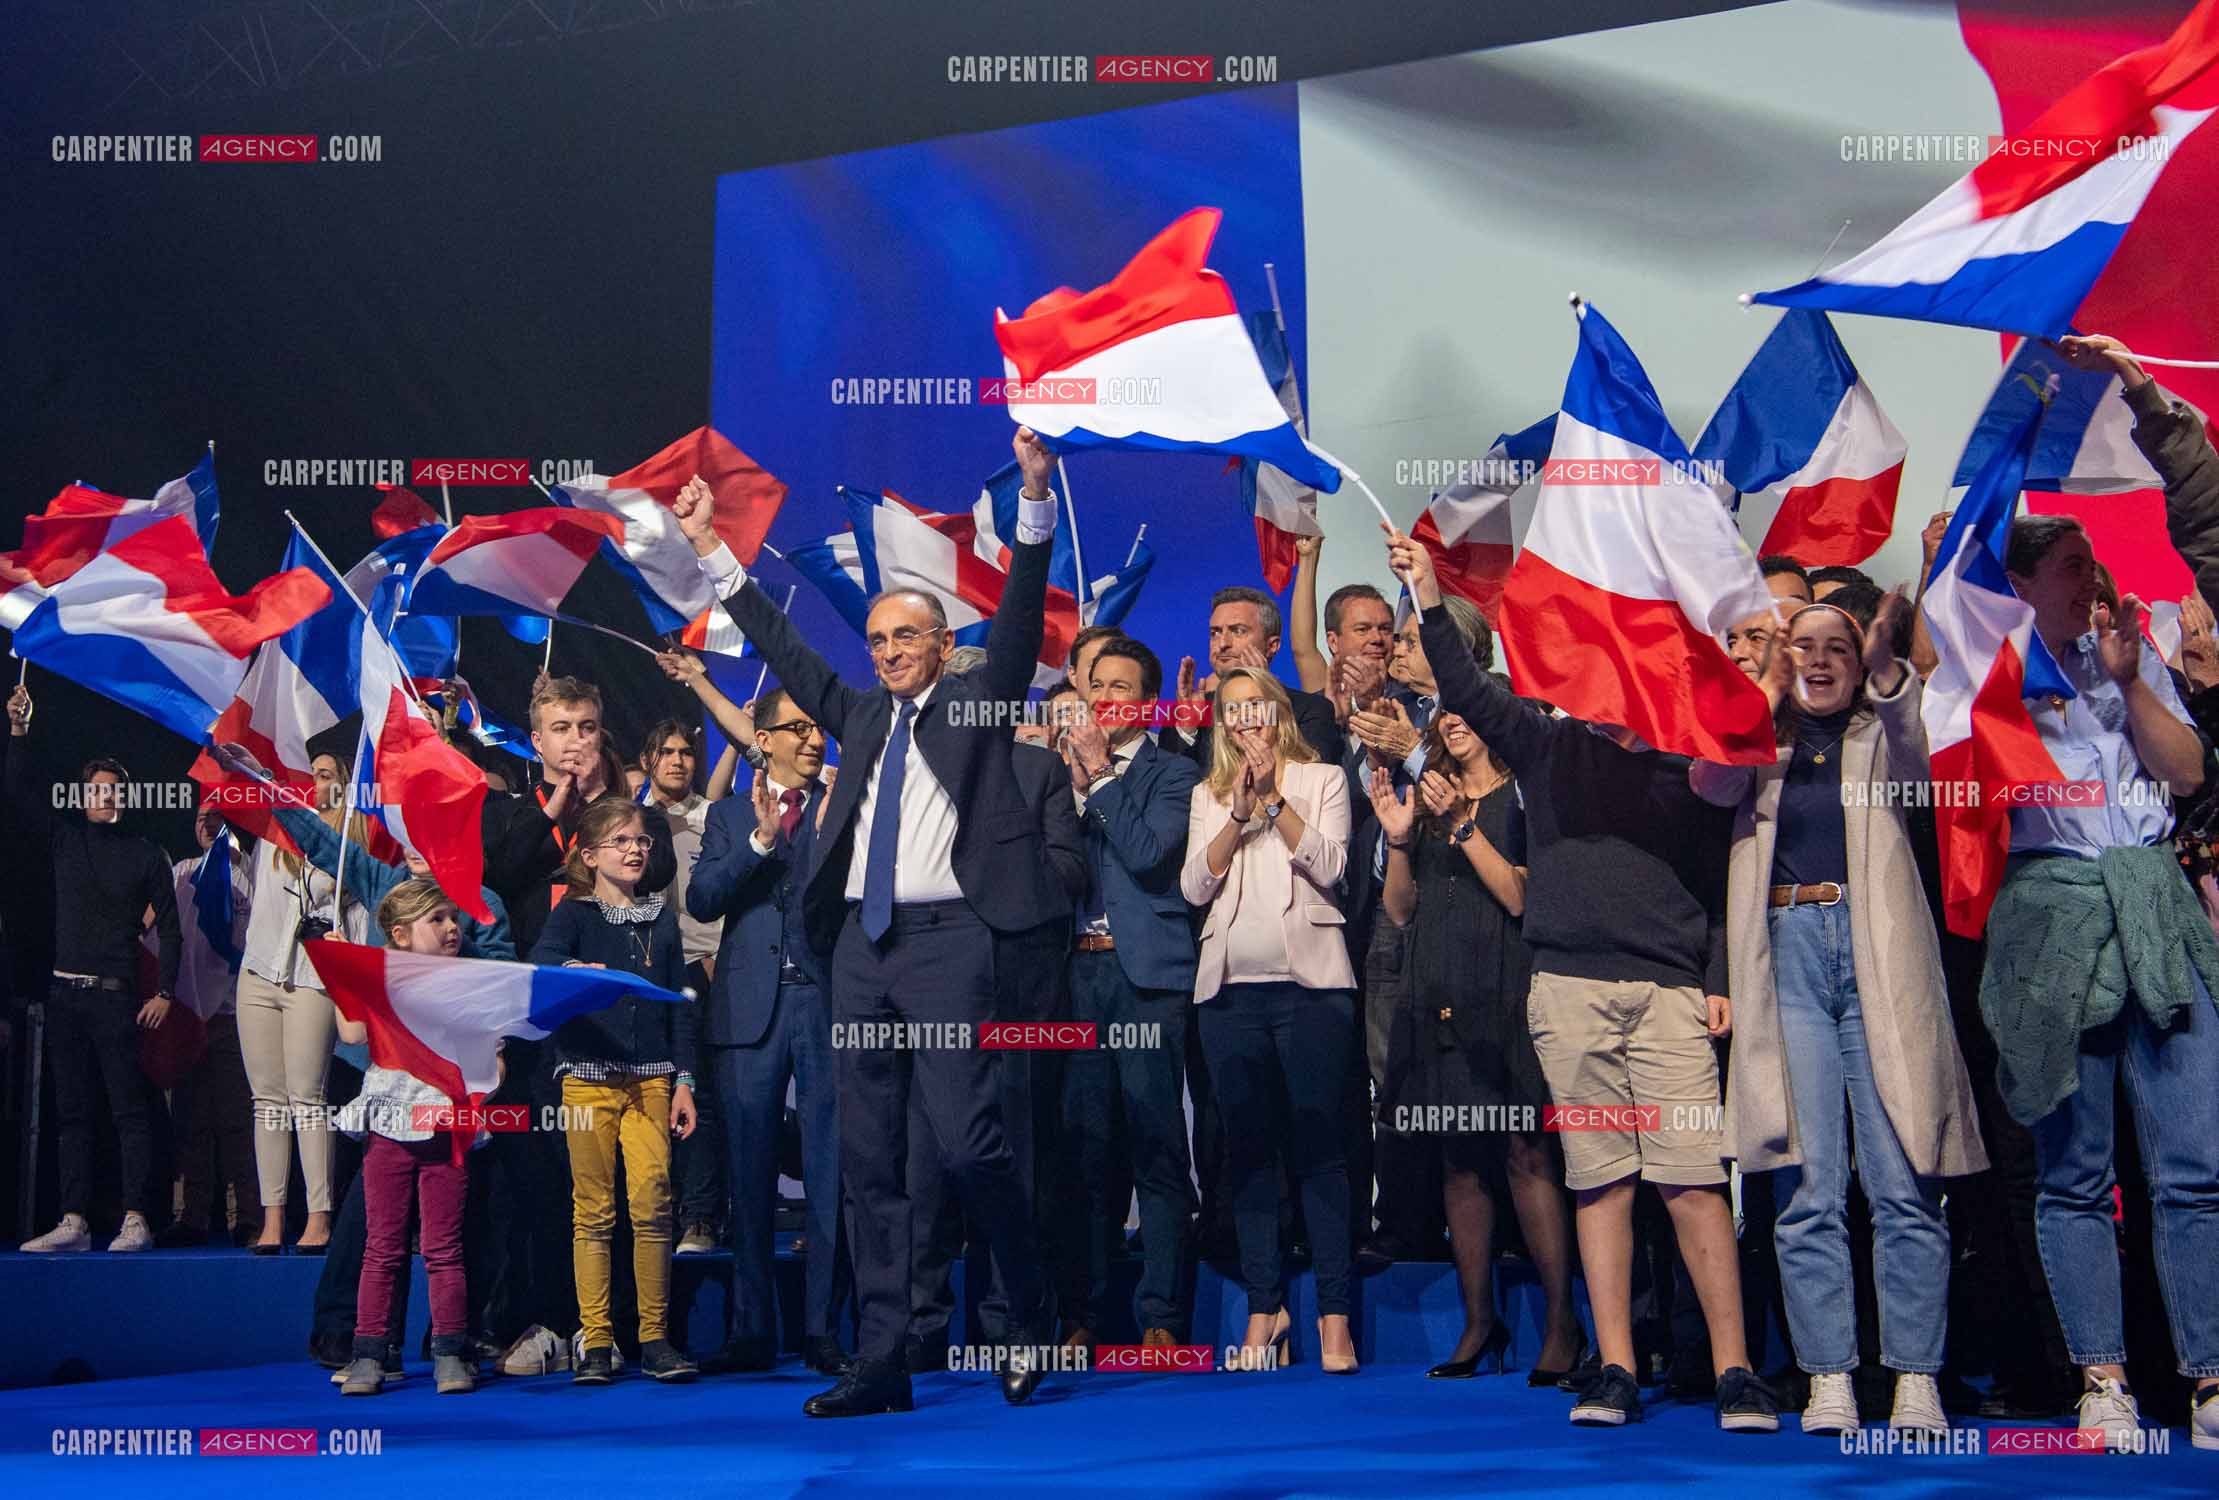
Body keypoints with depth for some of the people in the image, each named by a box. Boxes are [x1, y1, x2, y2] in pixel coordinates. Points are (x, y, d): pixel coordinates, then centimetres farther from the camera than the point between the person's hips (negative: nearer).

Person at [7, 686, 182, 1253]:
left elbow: (169, 928, 4)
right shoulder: (64, 839, 13)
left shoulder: (145, 854, 5)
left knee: (130, 1108, -6)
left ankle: (136, 1220, -5)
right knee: (71, 1110, 4)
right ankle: (74, 1222, 6)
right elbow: (22, 796, 7)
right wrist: (18, 732, -1)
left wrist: (164, 993, -3)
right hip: (65, 994, 4)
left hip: (117, 996, -4)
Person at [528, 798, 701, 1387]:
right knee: (593, 1210, 0)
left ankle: (655, 1338, 2)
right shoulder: (574, 914, 6)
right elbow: (540, 962, -14)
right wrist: (571, 972, -36)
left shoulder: (662, 919, 15)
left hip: (650, 1078, 2)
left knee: (653, 1204, -7)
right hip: (588, 1078, -2)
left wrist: (684, 1082, 9)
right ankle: (595, 1341, 7)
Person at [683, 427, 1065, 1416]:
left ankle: (1033, 1324, 7)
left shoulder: (977, 702, 8)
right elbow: (782, 648, 24)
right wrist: (712, 552, 24)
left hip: (948, 937, -6)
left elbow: (1021, 616, -3)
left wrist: (1034, 496, -14)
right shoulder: (860, 717, 20)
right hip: (861, 944, 6)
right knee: (868, 1164, 5)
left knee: (968, 1145, -13)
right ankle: (881, 1364, 11)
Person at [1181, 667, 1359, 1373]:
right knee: (1248, 1147, 4)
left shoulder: (1322, 779, 11)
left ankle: (1334, 1312, -3)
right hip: (1230, 988, 3)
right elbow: (1195, 885, 4)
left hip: (1310, 981, -3)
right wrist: (1239, 811, -7)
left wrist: (1274, 800, -9)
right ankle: (1265, 1305, 11)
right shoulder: (1209, 795, 17)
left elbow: (1328, 865, -3)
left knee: (1317, 1144, -6)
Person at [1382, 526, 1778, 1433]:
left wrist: (1720, 980, 6)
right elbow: (1466, 691, 5)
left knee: (1693, 1178, -7)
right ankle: (1615, 1369, 5)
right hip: (1570, 985, 0)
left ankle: (1734, 1370, -3)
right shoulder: (1548, 746, 14)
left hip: (1669, 991, 0)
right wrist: (1429, 602, -4)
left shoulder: (1685, 770, 14)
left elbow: (1718, 881, 15)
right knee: (1599, 1179, 1)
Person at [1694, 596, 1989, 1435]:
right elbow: (1711, 783, -3)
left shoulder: (1880, 736, 16)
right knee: (1807, 1186, -2)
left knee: (1902, 1181, -5)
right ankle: (1828, 1377, 2)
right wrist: (1767, 688, -16)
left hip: (1876, 953, 0)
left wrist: (1886, 675, -24)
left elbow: (1912, 771, -7)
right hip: (1786, 954, 1)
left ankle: (1915, 1380, 0)